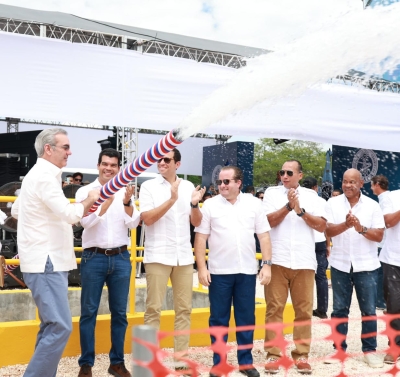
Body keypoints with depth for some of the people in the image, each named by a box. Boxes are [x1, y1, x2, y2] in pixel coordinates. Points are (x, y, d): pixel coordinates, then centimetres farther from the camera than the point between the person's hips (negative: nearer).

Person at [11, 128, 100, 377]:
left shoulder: (38, 174, 17)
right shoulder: (44, 176, -15)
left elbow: (16, 211, 27)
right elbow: (70, 214, -22)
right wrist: (89, 200, -4)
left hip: (49, 260, 11)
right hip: (46, 262, -11)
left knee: (51, 326, 13)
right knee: (60, 326, -14)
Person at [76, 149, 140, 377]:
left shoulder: (125, 193, 8)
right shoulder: (85, 192, 0)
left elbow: (133, 224, 1)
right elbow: (87, 222, -12)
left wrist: (127, 202, -15)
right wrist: (108, 199, -19)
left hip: (121, 258, 3)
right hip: (94, 257, -2)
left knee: (119, 312, 8)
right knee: (89, 312, 2)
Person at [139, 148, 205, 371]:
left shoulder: (188, 186, 9)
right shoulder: (149, 186, 0)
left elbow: (196, 222, 9)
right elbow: (147, 218, -11)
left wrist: (194, 204, -11)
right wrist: (172, 199, -18)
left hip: (184, 256, 4)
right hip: (158, 256, -3)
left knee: (184, 308, 7)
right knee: (154, 308, 0)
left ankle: (182, 356, 15)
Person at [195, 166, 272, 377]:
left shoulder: (253, 204, 4)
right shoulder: (210, 205, 0)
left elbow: (264, 236, 5)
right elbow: (200, 239, -1)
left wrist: (267, 264, -2)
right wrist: (201, 267, -7)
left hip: (247, 271, 2)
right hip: (219, 272, -1)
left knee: (246, 318, 9)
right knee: (219, 319, 6)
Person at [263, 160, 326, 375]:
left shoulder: (310, 195, 10)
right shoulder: (272, 193, 6)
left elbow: (322, 226, 2)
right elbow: (268, 221, -6)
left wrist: (301, 211, -8)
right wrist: (289, 206, -14)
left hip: (304, 262, 1)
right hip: (277, 261, -1)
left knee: (304, 310, 4)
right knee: (274, 309, 0)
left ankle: (301, 355, 12)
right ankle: (273, 354, 6)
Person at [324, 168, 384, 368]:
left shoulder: (372, 206, -1)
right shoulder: (333, 203, 0)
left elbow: (379, 236, -4)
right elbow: (329, 231, -10)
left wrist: (361, 228, -21)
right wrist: (346, 225, -28)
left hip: (366, 265, 0)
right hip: (340, 264, 1)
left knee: (368, 310, 4)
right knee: (339, 309, 8)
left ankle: (370, 349, 15)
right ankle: (339, 348, 17)